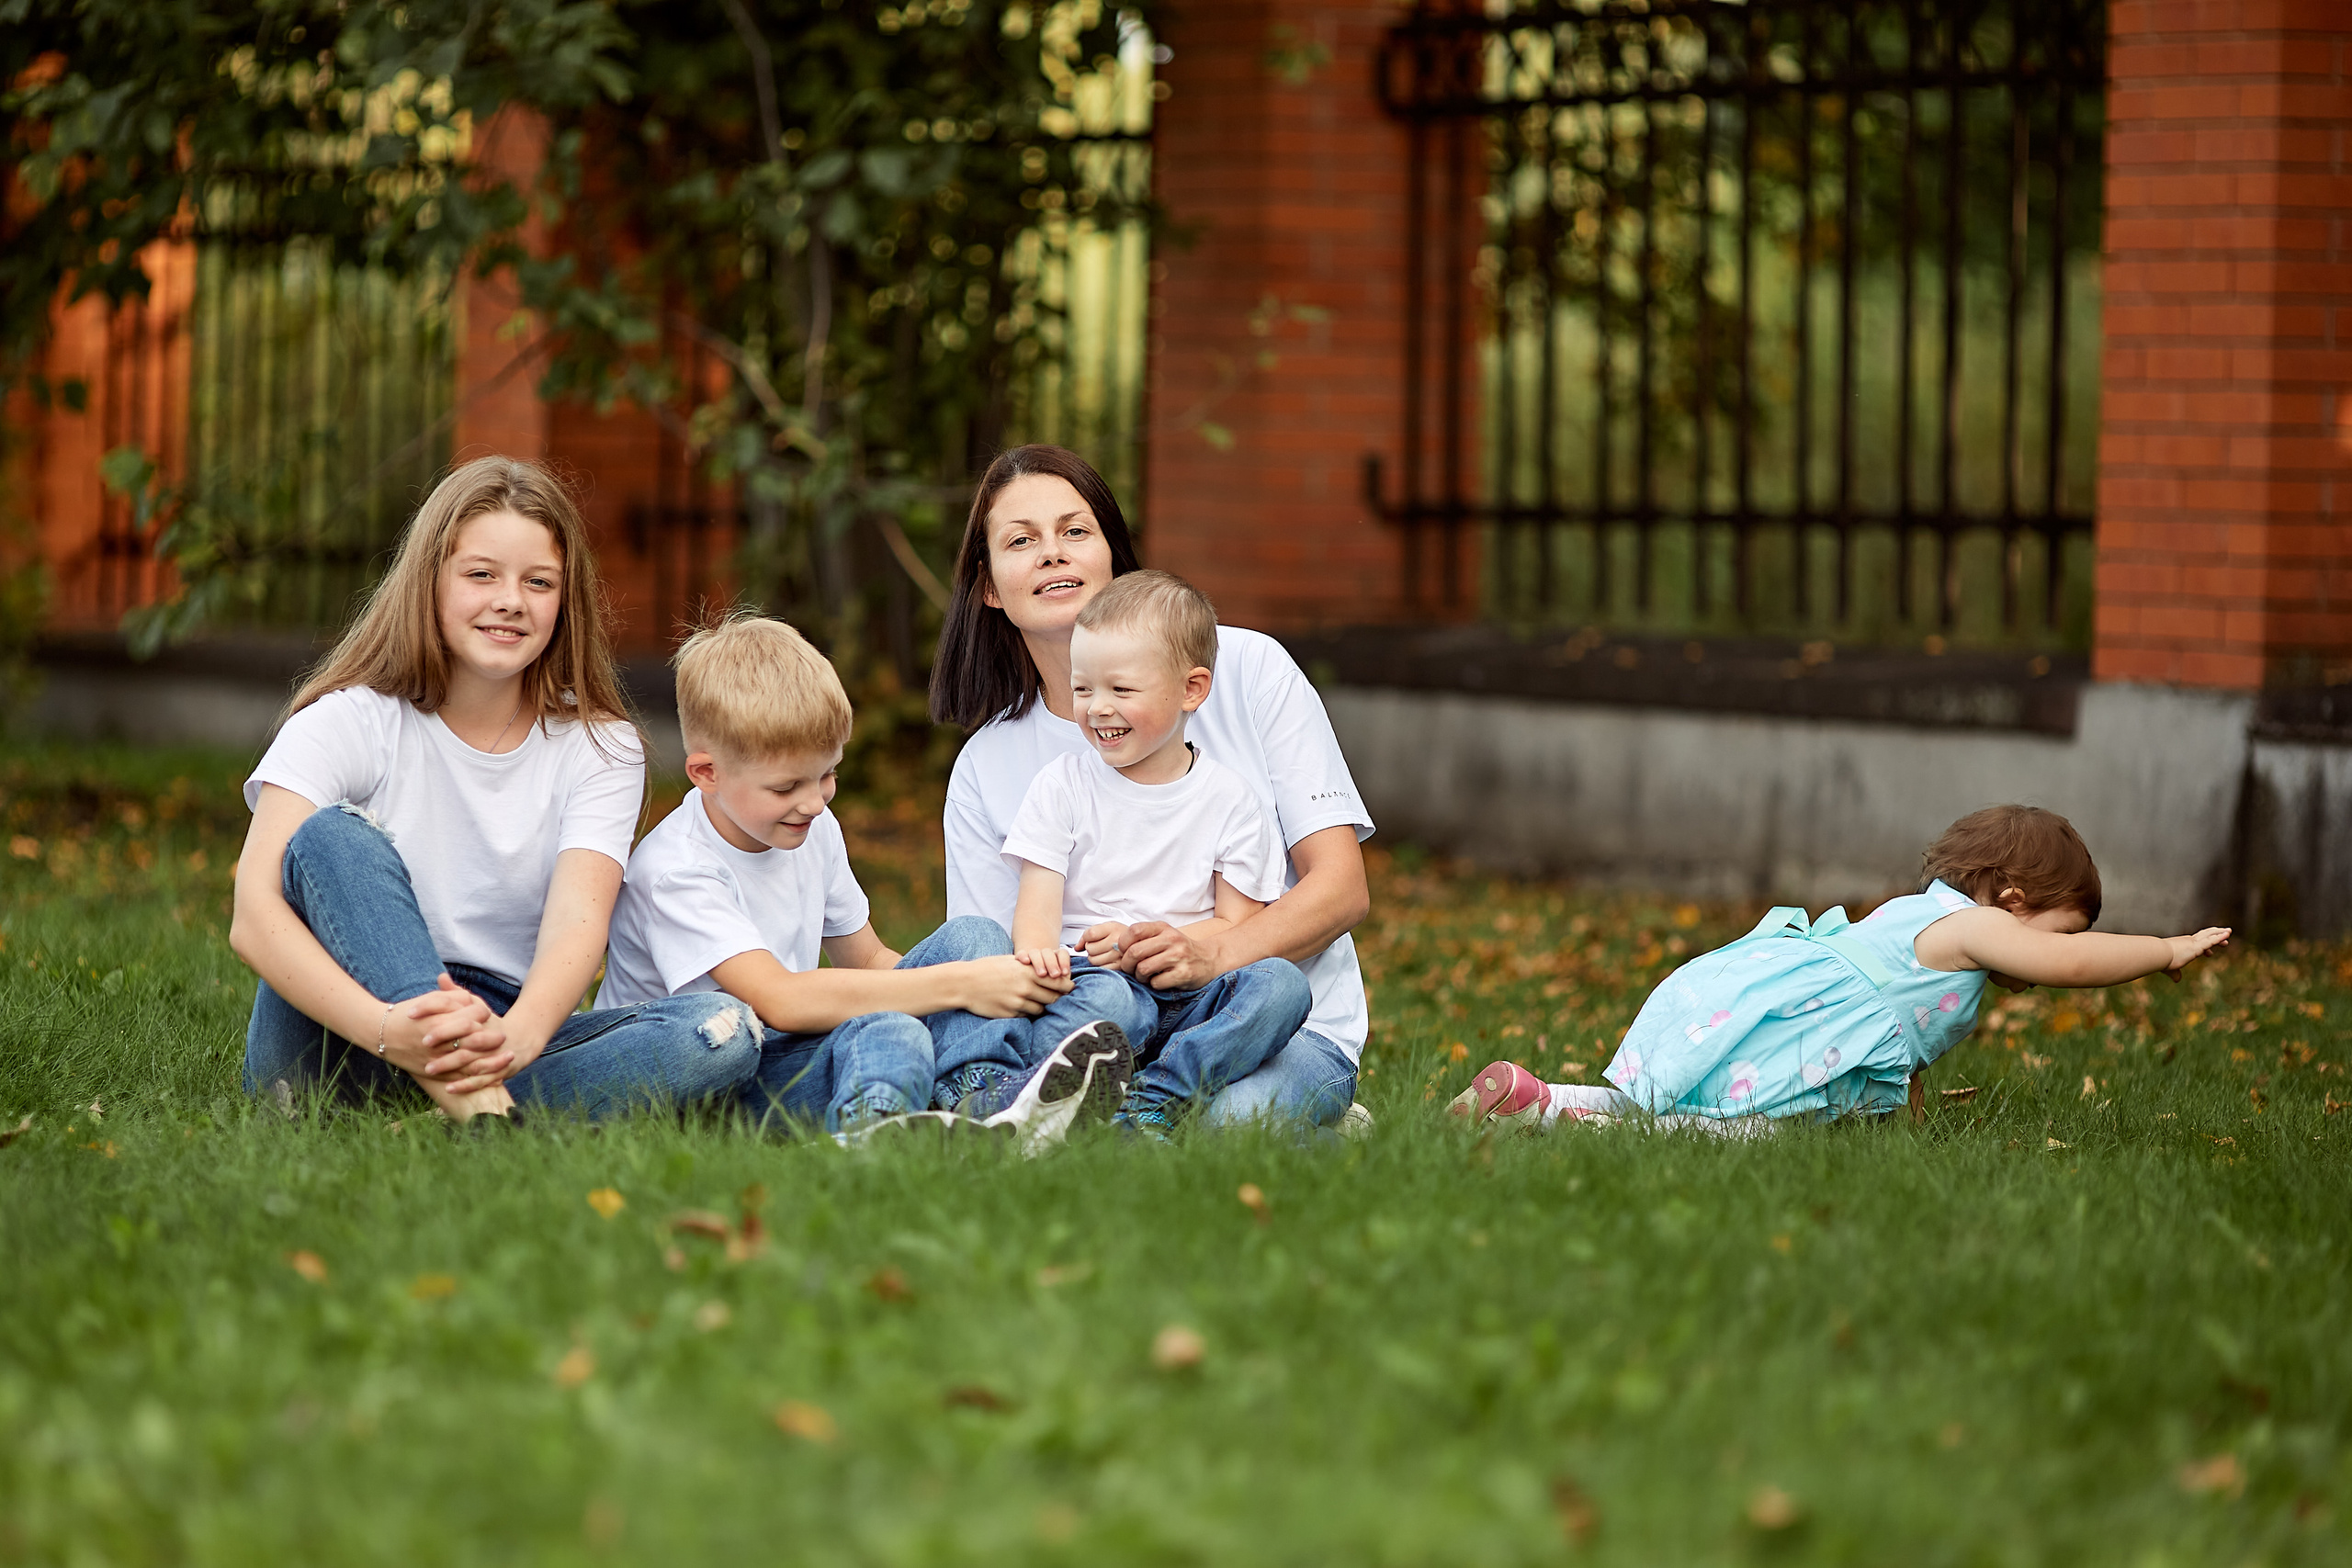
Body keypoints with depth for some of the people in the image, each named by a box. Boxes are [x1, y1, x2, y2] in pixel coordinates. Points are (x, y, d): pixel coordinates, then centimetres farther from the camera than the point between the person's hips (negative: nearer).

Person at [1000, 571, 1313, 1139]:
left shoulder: (1228, 799, 7)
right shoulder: (1061, 786, 9)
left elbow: (1237, 924, 4)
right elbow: (1038, 901, -1)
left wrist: (1143, 946, -14)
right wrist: (1037, 950, -26)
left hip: (1191, 996, 2)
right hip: (1092, 976, -2)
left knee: (1280, 984, -29)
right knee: (1109, 1001, -37)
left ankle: (1154, 1101, -38)